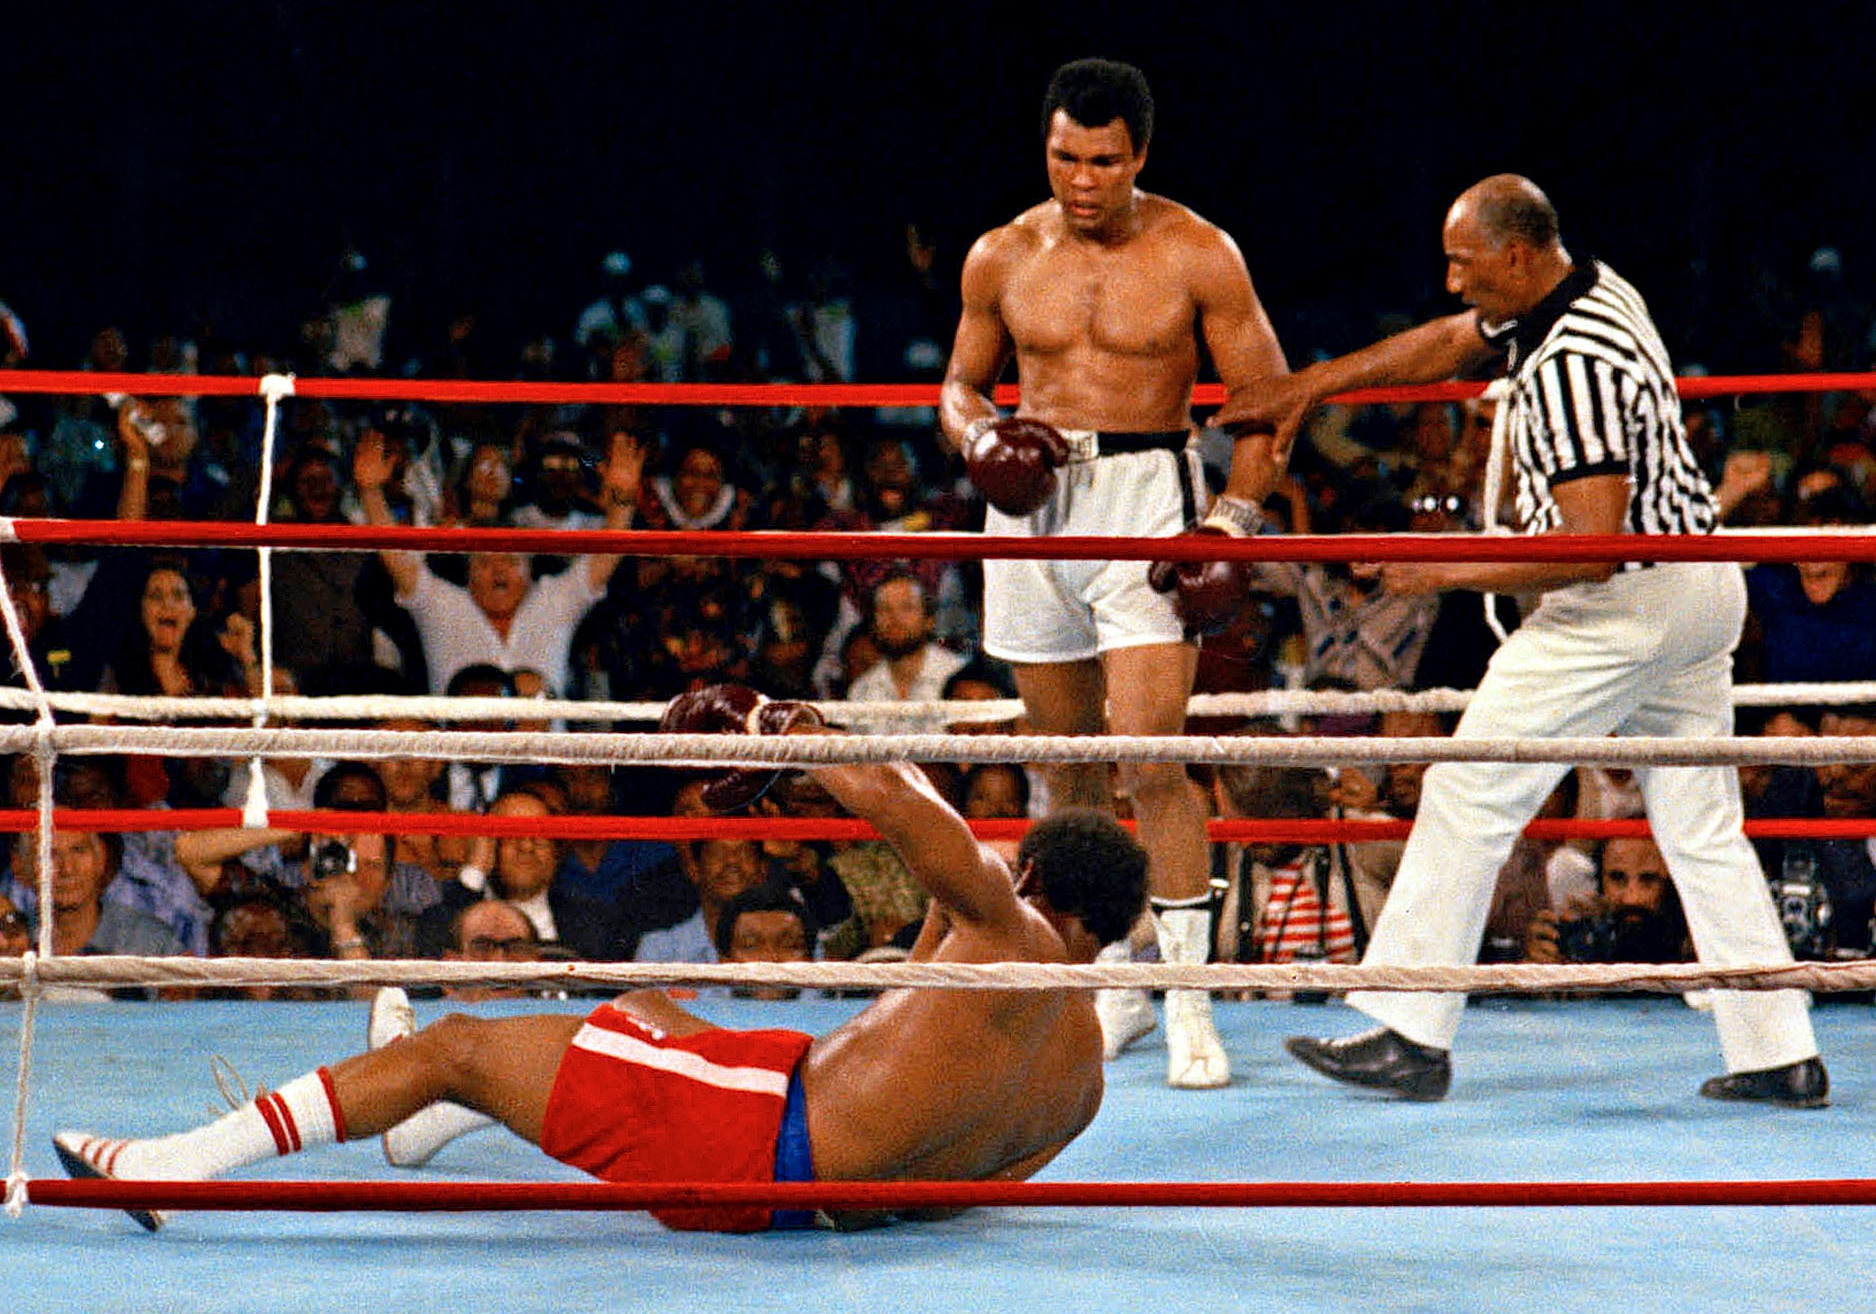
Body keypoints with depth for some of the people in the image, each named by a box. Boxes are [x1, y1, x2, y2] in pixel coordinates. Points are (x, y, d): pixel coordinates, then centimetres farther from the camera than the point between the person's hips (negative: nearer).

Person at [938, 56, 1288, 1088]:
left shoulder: (1196, 256, -3)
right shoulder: (1002, 258, 7)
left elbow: (1266, 397, 2)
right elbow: (961, 384, 19)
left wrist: (1235, 514, -10)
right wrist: (978, 437, -4)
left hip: (1146, 494, -4)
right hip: (1033, 499, 4)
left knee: (1150, 751, -15)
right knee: (1068, 758, 9)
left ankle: (1188, 1000, -10)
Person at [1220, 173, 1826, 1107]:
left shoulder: (1572, 366, -22)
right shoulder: (1592, 291, 8)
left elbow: (1591, 546, -26)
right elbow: (1444, 345, 21)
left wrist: (1446, 572, -18)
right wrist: (1305, 389, 21)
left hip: (1623, 603, -10)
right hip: (1701, 587, 10)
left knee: (1470, 795, -2)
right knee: (1701, 826, 11)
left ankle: (1410, 1035, 1)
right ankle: (1780, 1056, 8)